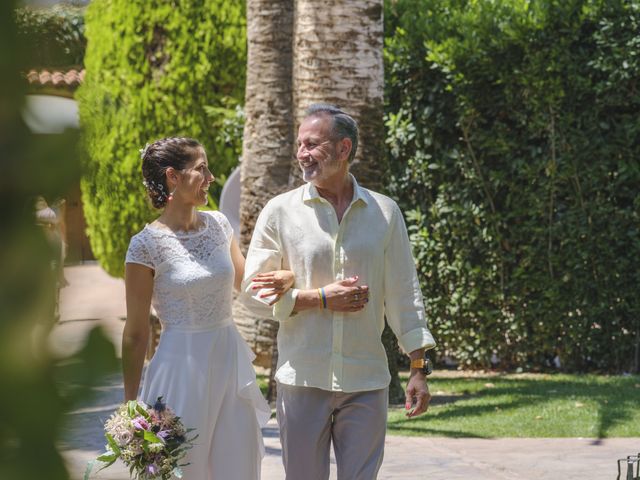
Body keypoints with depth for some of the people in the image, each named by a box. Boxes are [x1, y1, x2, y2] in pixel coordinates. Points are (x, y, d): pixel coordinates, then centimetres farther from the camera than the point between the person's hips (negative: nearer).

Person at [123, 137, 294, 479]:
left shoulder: (217, 224, 5)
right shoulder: (146, 245, -11)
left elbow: (245, 281, 20)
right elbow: (136, 333, -8)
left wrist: (287, 277, -2)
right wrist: (130, 403, -6)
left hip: (232, 363, 6)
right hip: (183, 366, -5)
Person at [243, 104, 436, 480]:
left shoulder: (385, 212, 6)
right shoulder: (280, 212, 2)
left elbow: (404, 294, 7)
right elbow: (254, 288, 1)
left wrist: (418, 368, 4)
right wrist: (320, 298, -10)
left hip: (367, 382, 1)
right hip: (302, 379, 0)